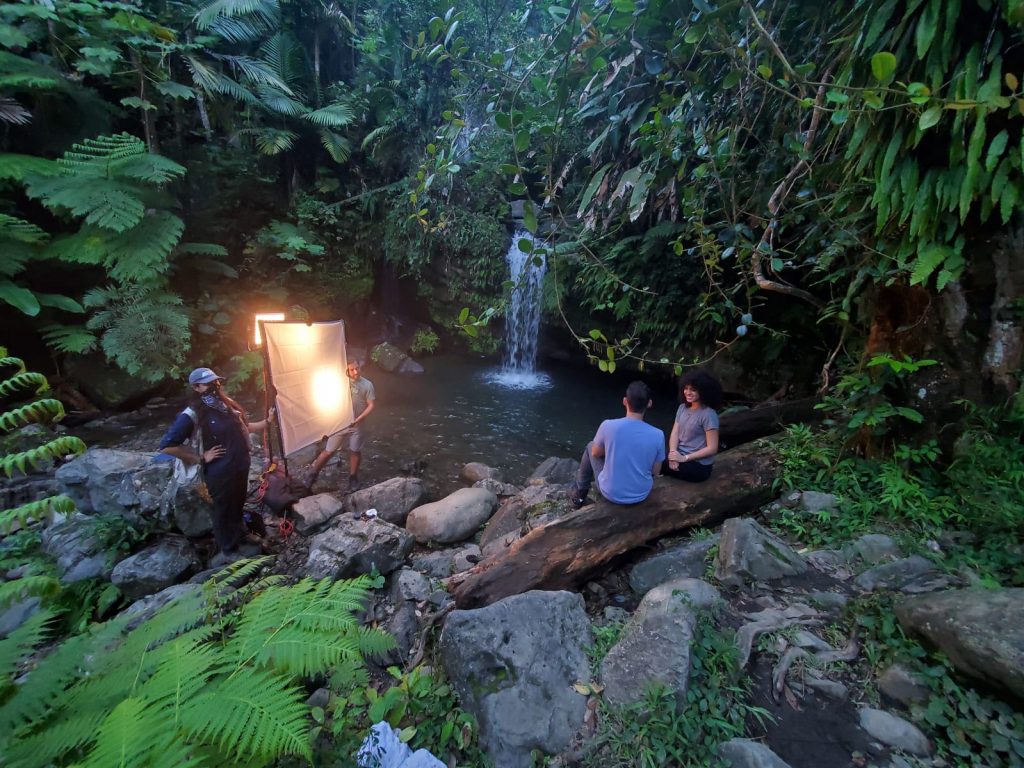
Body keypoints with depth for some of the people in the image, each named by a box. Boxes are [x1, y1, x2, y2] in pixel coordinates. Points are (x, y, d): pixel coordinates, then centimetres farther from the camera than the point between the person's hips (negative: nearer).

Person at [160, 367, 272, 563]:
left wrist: (267, 421, 0)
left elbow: (244, 427, 15)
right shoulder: (192, 414, -19)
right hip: (219, 472, -7)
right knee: (222, 509, 11)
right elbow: (167, 446, -21)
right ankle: (229, 551, 29)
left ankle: (240, 534, 47)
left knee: (237, 504, 25)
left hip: (240, 465, 7)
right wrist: (201, 458, -19)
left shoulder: (226, 403, 3)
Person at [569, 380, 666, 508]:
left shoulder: (608, 425, -22)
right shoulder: (658, 435, -18)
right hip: (641, 495, 2)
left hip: (610, 493, -2)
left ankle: (579, 493, 34)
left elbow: (596, 453, -3)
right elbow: (656, 471, -3)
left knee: (590, 446, 21)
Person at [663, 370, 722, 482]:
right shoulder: (683, 407, 7)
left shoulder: (708, 414, -15)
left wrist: (684, 458, -20)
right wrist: (673, 452, -16)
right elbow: (675, 433, 3)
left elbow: (712, 448, -16)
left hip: (698, 465, -6)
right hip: (680, 456, 6)